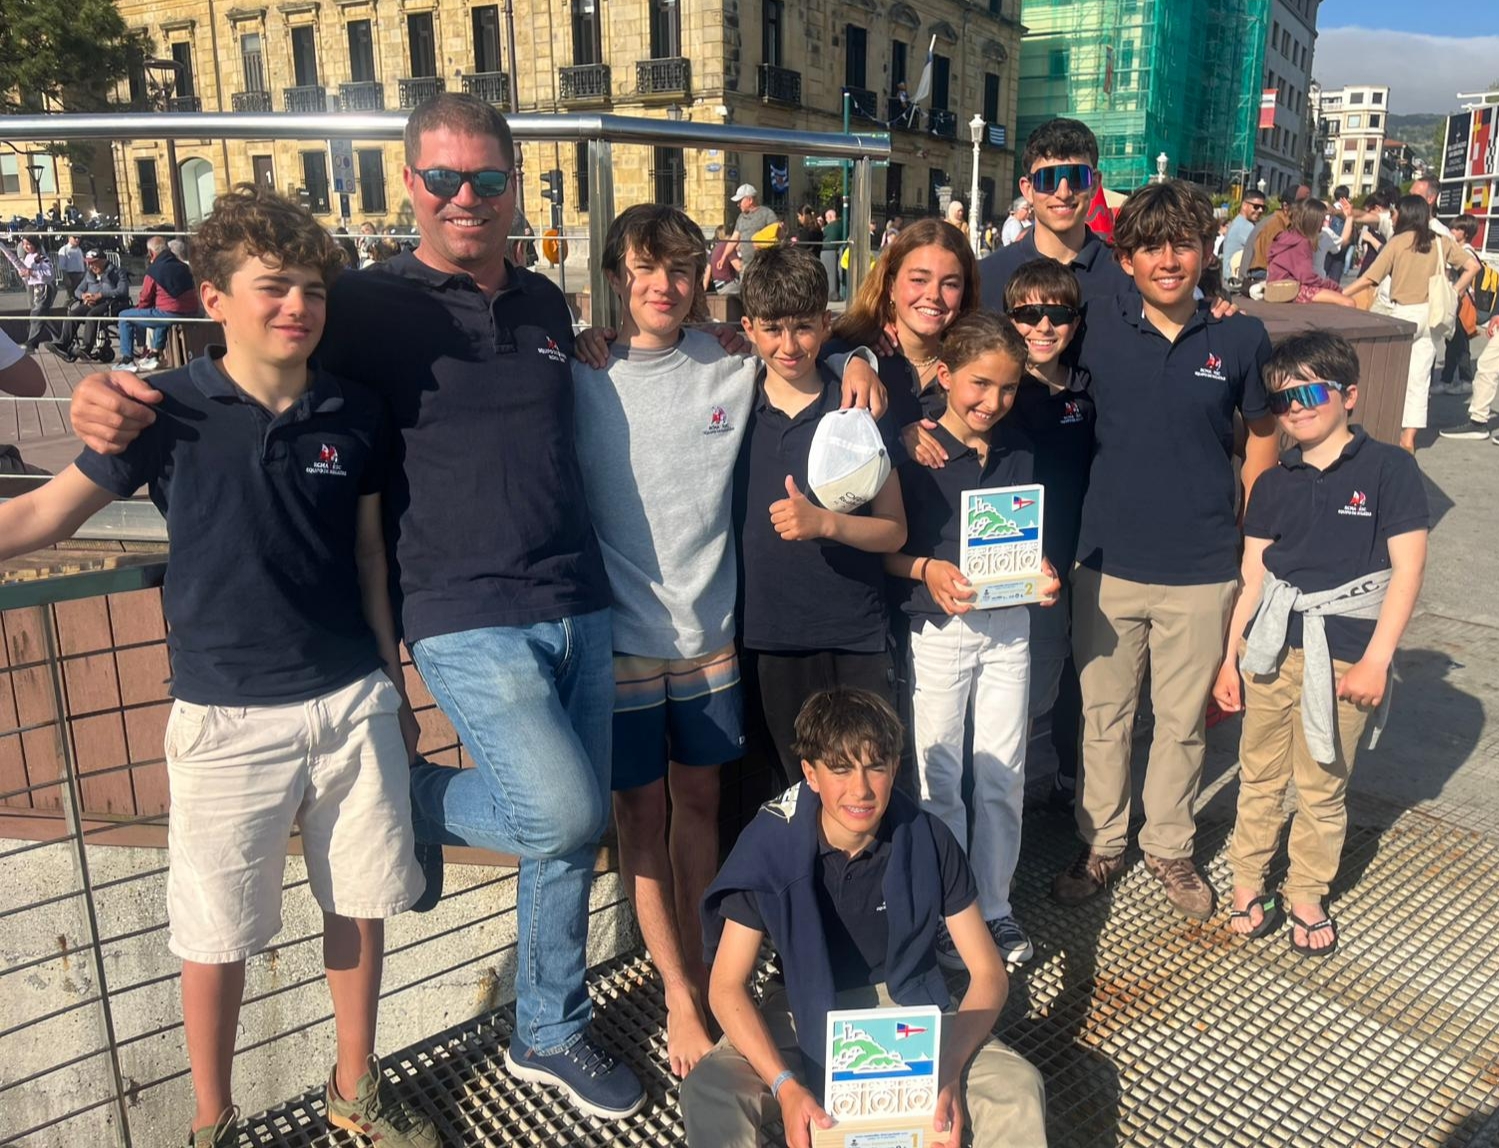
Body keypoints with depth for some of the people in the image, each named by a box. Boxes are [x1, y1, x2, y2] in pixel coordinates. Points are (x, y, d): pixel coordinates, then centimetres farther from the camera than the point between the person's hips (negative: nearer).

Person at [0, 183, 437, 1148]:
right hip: (228, 720, -2)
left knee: (361, 904, 15)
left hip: (354, 705, 3)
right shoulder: (171, 413, -7)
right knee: (217, 933, 11)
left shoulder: (357, 414, 0)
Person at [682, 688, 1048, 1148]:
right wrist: (785, 1087, -30)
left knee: (1019, 1088, -24)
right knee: (707, 1095, -27)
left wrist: (950, 1070, -26)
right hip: (804, 1009, 0)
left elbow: (988, 973, -9)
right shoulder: (770, 843, -20)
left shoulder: (929, 841, -17)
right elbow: (727, 987, -16)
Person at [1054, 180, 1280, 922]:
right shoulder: (1097, 326, -4)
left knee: (1183, 719, 14)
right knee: (1103, 714, 14)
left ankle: (1170, 846, 36)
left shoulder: (1241, 337, -3)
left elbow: (1262, 436, 8)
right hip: (1108, 562, 0)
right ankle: (1101, 842, 33)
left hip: (1202, 570, 0)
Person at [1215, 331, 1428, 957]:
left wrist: (1375, 661, -10)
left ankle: (1307, 896, 26)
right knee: (1260, 775, 11)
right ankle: (1248, 883, 27)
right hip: (1273, 648, 3)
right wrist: (1231, 657, 7)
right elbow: (1253, 576, 9)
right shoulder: (1273, 484, 7)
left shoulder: (1389, 469, -5)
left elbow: (1407, 569, -6)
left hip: (1343, 654, -3)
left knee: (1322, 787, 8)